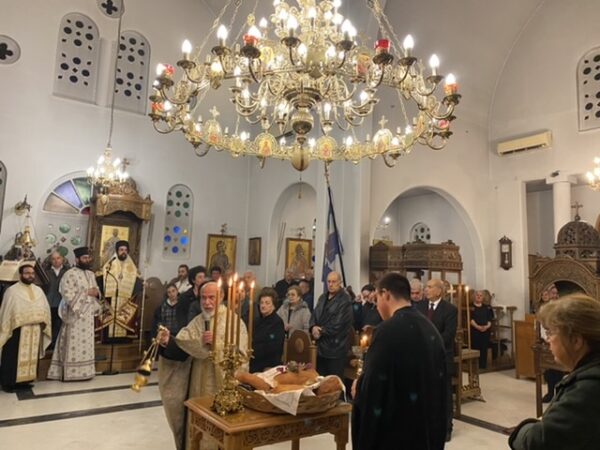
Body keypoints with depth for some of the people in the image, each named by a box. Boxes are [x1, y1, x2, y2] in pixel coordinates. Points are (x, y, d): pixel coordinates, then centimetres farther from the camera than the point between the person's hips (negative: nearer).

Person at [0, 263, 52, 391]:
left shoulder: (38, 291, 11)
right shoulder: (12, 291, -4)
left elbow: (45, 309, 13)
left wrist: (43, 322, 2)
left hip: (35, 332, 5)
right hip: (17, 331, -5)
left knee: (31, 357, 10)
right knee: (14, 359, 0)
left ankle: (26, 380, 21)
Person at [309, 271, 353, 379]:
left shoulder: (345, 301, -14)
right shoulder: (323, 297, 13)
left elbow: (337, 325, -19)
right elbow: (314, 315, 11)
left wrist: (321, 331, -10)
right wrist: (313, 327, -9)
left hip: (336, 347, -7)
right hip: (321, 346, 8)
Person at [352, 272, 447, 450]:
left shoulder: (389, 330, -22)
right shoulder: (431, 329, 3)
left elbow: (373, 385, -21)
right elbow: (439, 381, 11)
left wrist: (359, 388, -1)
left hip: (391, 431, -7)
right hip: (428, 427, 8)